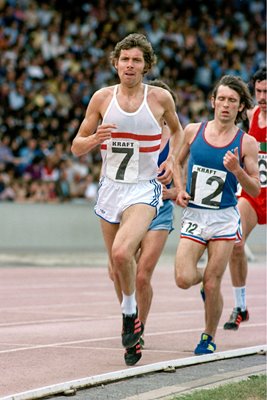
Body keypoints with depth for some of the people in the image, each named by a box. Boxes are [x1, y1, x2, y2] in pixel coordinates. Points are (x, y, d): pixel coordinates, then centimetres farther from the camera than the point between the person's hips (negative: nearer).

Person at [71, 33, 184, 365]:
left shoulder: (160, 98, -4)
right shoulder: (102, 98, -1)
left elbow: (177, 130, 18)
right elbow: (76, 147, 4)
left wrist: (172, 160, 1)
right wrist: (92, 140, -18)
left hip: (144, 190, -3)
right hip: (110, 187, 3)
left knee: (121, 253, -26)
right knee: (117, 266, 11)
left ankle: (130, 311, -2)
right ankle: (132, 326, 32)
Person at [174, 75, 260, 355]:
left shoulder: (246, 143, -4)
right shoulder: (193, 131, 1)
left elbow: (255, 190, -2)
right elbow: (178, 162, 20)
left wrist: (236, 170, -19)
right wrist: (180, 190, 3)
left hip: (224, 218, -1)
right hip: (193, 216, 1)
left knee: (212, 285, -3)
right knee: (184, 280, -13)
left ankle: (209, 337, 20)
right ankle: (202, 279, 24)